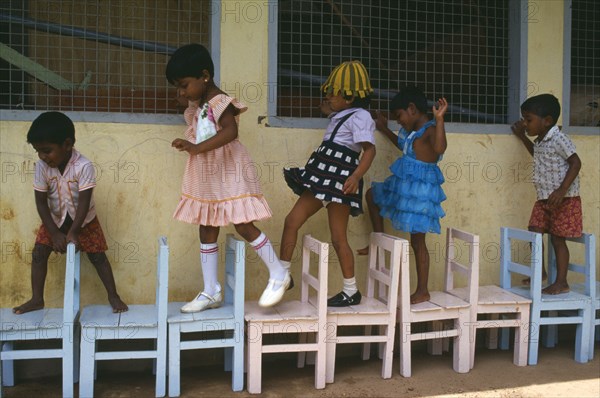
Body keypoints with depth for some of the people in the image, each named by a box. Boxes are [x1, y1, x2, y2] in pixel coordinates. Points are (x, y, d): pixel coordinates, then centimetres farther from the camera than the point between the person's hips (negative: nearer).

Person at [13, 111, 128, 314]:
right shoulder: (42, 166, -20)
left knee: (97, 256, -2)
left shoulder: (84, 166, -30)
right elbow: (41, 202, -14)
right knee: (38, 253, -5)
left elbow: (84, 203, -27)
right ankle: (37, 299, 5)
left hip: (83, 219, -3)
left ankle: (113, 296, 10)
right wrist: (55, 233, -17)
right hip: (54, 219, 3)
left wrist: (73, 233, -28)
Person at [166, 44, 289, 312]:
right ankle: (211, 292, 17)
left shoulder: (219, 103, -16)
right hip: (206, 179, 9)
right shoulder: (196, 106, 10)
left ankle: (279, 275, 9)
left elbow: (230, 131, -35)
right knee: (207, 233, 9)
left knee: (244, 226, -8)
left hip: (229, 174, -9)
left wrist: (197, 148, -43)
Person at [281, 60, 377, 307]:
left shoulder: (359, 117, -10)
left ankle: (351, 292, 9)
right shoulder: (340, 114, 19)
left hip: (340, 180, -10)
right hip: (322, 177, 10)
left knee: (338, 238, -5)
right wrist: (330, 101, 23)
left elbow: (369, 149, -23)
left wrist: (356, 176, -37)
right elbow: (325, 108, 44)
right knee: (291, 221, 4)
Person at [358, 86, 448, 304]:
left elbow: (439, 148, -39)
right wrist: (384, 130, 37)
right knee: (372, 194, 26)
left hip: (420, 191, -10)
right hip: (404, 186, 10)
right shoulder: (413, 132, 12)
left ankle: (422, 291, 8)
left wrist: (439, 118, -45)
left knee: (417, 241, -3)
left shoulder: (430, 130, -17)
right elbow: (405, 147, 34)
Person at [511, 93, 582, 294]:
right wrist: (523, 137, 27)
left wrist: (562, 190, -28)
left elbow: (575, 163, -20)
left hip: (564, 200, -8)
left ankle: (561, 282, 8)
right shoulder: (540, 141, 11)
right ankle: (540, 272, 23)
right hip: (543, 198, 8)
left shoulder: (559, 139, -16)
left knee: (557, 239, -3)